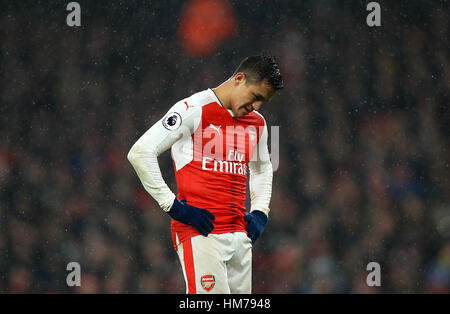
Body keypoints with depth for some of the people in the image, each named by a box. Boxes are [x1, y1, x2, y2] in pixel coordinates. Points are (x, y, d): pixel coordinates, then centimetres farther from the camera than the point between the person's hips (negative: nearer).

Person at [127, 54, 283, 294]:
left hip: (239, 234, 7)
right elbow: (140, 153, -11)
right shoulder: (195, 110, -7)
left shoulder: (257, 123, 16)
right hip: (200, 235, -7)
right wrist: (172, 205, -13)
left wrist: (260, 212, 18)